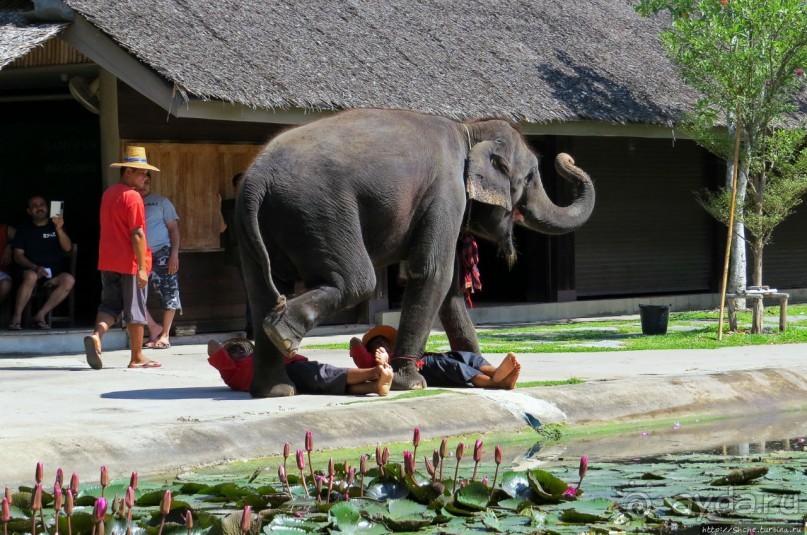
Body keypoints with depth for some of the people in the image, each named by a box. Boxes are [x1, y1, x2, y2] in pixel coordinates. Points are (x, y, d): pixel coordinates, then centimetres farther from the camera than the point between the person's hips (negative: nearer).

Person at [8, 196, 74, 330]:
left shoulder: (55, 226, 15)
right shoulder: (23, 229, 12)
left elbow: (67, 248, 0)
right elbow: (18, 256, 3)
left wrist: (59, 229, -18)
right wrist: (35, 268, -16)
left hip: (53, 274, 2)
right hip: (30, 270, -2)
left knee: (69, 279, -30)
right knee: (31, 277, -38)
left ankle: (39, 316, -29)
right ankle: (16, 317, -33)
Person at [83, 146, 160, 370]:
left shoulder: (108, 194, 12)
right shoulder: (132, 197, -14)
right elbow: (137, 234, -19)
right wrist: (142, 267, -18)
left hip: (108, 262, 7)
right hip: (130, 263, -7)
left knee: (110, 305, 11)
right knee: (135, 309, 3)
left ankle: (96, 336, -17)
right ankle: (137, 358, 10)